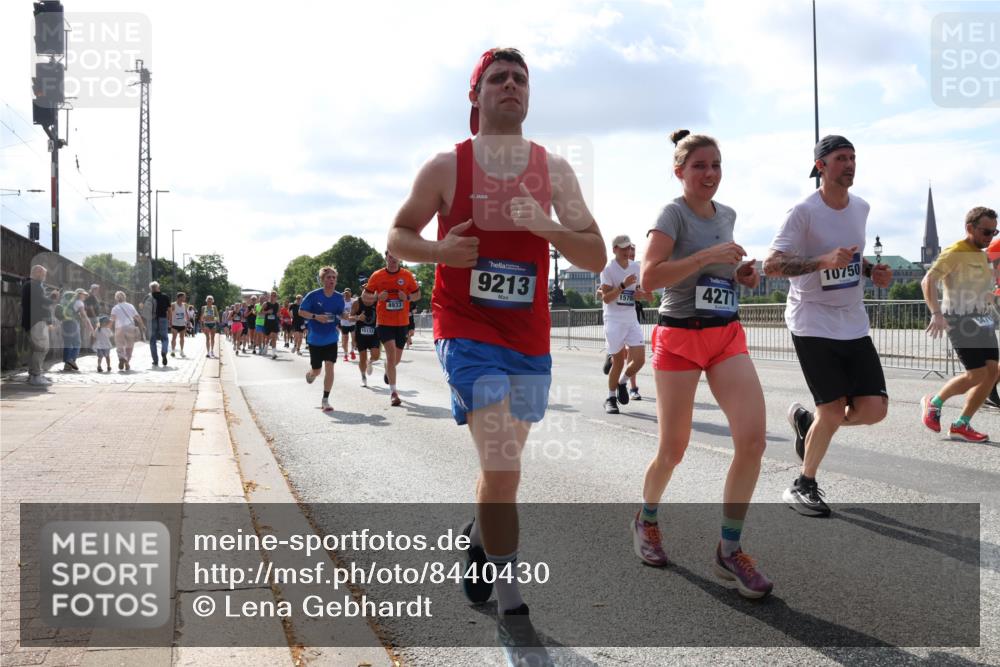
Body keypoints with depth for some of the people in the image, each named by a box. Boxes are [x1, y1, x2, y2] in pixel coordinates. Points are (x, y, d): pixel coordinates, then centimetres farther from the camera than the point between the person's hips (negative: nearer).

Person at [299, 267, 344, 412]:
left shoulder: (339, 297, -3)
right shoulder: (313, 295, -13)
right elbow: (301, 311, -7)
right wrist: (315, 316, -23)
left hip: (331, 338, 1)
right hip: (315, 338, -1)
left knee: (329, 367, -10)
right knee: (316, 370, 10)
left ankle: (325, 400, 0)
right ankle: (309, 373, 50)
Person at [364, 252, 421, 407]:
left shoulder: (407, 275, 1)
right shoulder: (377, 276, -2)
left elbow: (417, 295, 8)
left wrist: (408, 297, -13)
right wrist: (377, 296, -14)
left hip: (402, 322, 3)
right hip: (384, 322, -2)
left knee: (397, 357, 14)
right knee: (391, 353, -16)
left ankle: (389, 371, 50)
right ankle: (393, 392, -12)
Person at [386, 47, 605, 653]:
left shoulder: (554, 170, 4)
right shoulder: (446, 167, -2)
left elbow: (597, 258, 1)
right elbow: (397, 240, 6)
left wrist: (547, 227, -17)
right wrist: (438, 250, -16)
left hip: (530, 340, 4)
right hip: (466, 331, -4)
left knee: (503, 463, 18)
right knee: (503, 468, -15)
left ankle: (478, 536, 49)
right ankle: (511, 612, -2)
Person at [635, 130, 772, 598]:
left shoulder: (727, 215, 12)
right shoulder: (674, 213, -9)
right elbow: (648, 277, -21)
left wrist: (740, 274, 8)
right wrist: (708, 256, -23)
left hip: (727, 336, 6)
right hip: (679, 337, -5)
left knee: (753, 440, -10)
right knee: (673, 449, 3)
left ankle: (729, 551, 2)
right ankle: (647, 520, 34)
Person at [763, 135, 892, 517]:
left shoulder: (861, 208, 9)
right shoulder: (804, 212, -12)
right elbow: (771, 266, -17)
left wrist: (871, 270, 5)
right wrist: (823, 260, -29)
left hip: (854, 324, 6)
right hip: (812, 323, -6)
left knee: (874, 409, -2)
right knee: (833, 410, -7)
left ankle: (806, 422, 26)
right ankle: (803, 487, 15)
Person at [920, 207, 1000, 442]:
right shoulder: (955, 252, -11)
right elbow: (928, 281, -23)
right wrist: (936, 313, -34)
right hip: (960, 319, -9)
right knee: (977, 374, -12)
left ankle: (961, 425, 8)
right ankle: (933, 403, 11)